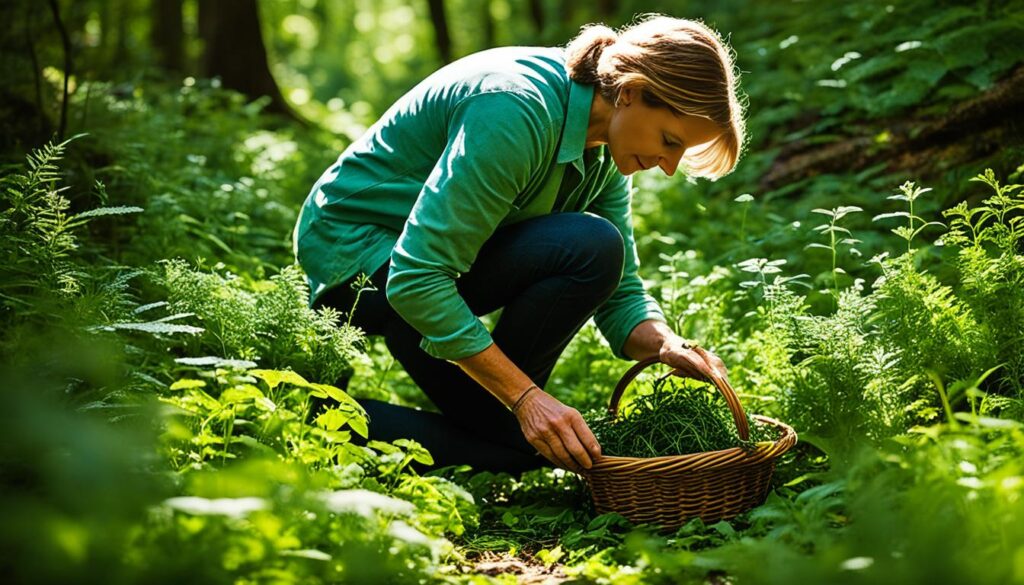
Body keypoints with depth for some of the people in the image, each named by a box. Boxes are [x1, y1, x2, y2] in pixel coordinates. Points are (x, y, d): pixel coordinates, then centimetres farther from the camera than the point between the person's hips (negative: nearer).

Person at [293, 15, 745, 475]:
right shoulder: (516, 109, -30)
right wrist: (525, 396, -33)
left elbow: (619, 293, 1)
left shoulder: (603, 145, -3)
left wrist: (667, 346, -21)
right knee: (590, 248, -27)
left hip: (428, 254, 9)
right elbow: (416, 278, -33)